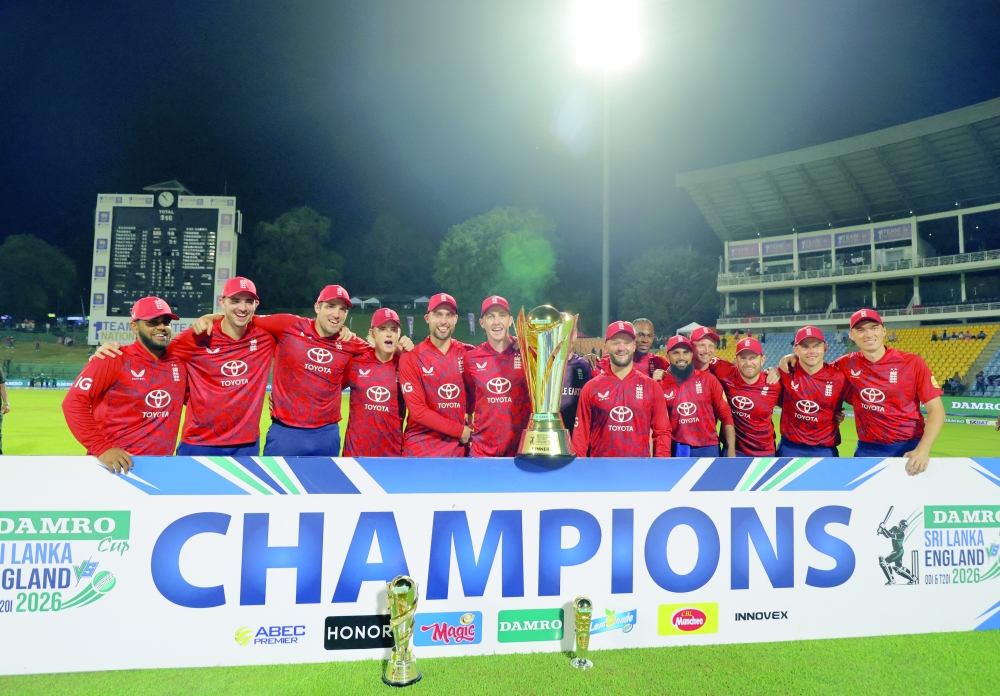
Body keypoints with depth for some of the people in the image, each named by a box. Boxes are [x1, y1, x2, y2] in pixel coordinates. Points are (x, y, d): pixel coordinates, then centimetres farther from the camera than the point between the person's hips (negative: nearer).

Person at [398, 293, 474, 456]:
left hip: (459, 448, 2)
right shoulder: (410, 358, -6)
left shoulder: (469, 354, 2)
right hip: (420, 450, -2)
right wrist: (460, 430, -11)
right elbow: (417, 410, -11)